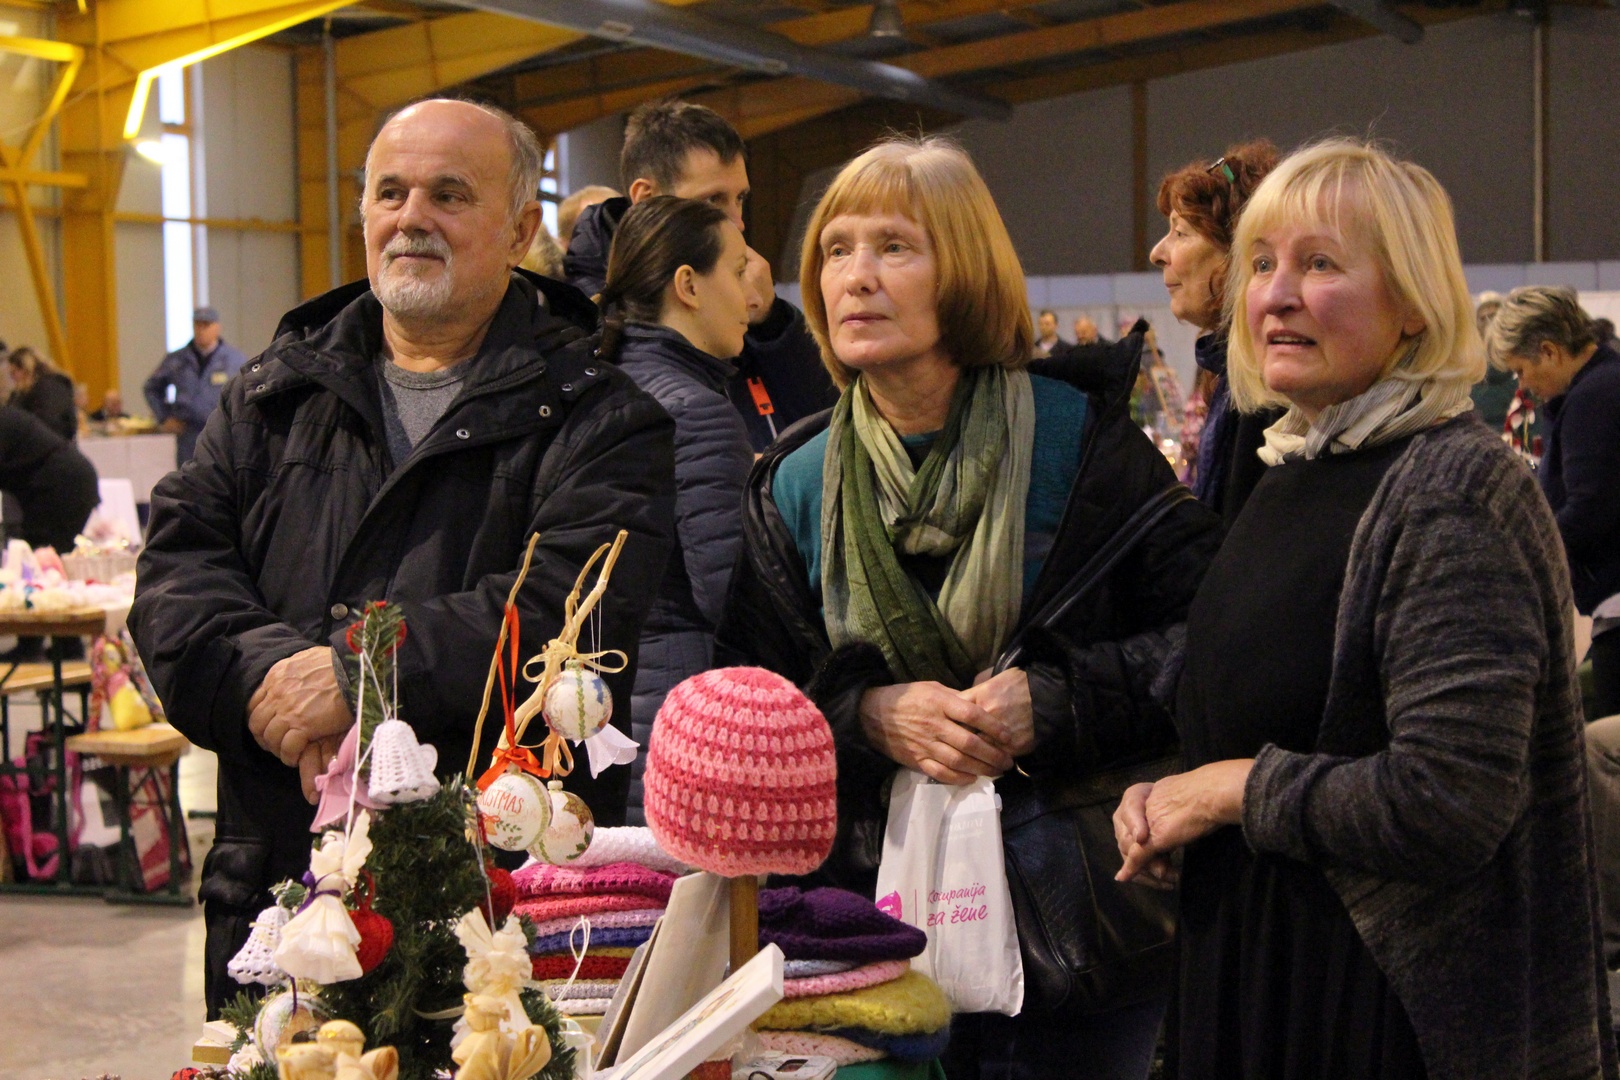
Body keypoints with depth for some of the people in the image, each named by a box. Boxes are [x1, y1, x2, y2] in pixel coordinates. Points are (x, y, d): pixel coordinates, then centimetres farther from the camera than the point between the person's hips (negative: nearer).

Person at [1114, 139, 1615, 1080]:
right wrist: (1169, 802, 3)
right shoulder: (1297, 472, 8)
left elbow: (1448, 801, -27)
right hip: (1253, 969, 8)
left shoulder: (1455, 489, -18)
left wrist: (1235, 789, -15)